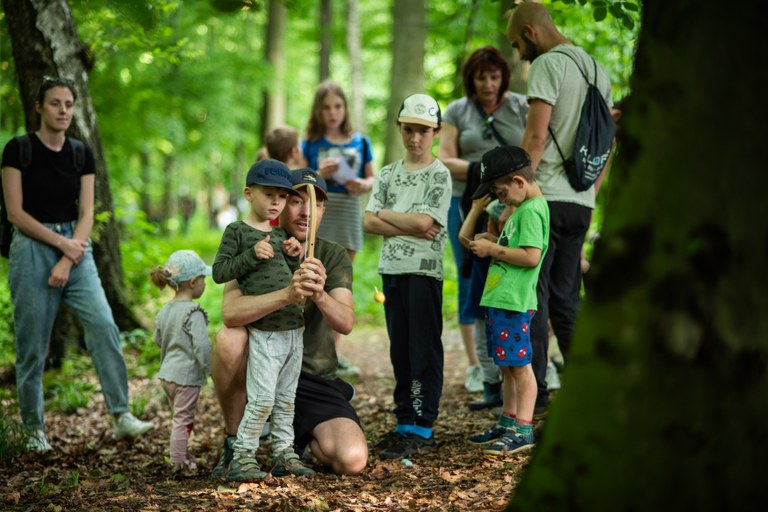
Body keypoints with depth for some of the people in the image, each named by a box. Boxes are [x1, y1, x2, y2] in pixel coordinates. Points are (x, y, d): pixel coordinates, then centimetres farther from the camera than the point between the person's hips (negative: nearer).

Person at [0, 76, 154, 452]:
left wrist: (67, 261, -9)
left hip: (75, 249, 3)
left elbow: (86, 213, 3)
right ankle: (34, 429, 14)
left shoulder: (81, 154, 7)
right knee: (32, 344, 1)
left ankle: (122, 417, -15)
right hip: (32, 248, -3)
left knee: (104, 326, -15)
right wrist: (61, 243, -13)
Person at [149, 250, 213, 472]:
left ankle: (182, 455, 31)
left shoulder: (165, 310, 7)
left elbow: (158, 340, 18)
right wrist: (207, 368, -9)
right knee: (183, 418, 1)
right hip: (186, 375, -8)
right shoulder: (193, 313, -19)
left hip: (167, 373, 8)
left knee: (180, 417, 21)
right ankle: (179, 461, 6)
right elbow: (201, 345, -22)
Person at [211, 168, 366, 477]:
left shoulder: (333, 257, -2)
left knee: (352, 460, -22)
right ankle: (234, 442, -12)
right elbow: (230, 312, -27)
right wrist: (287, 295, -44)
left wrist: (319, 295, -41)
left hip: (316, 380, 1)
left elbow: (346, 323, -19)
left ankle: (302, 439, 14)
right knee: (229, 338, -33)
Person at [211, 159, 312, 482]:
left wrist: (295, 255, 5)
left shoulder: (281, 235, 16)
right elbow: (219, 272, -8)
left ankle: (284, 454, 20)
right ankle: (241, 458, 0)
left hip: (294, 329, 7)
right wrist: (252, 254, -18)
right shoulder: (237, 231, -2)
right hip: (263, 332, -6)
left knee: (286, 399, 12)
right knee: (262, 398, -10)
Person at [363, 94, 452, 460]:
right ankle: (404, 422, 16)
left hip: (424, 270, -6)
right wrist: (409, 228, -10)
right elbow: (369, 223, 3)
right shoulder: (388, 174, 14)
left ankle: (422, 429, -2)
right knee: (400, 351, 10)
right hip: (391, 268, 6)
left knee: (424, 351, -4)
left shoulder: (439, 175, -2)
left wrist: (386, 214, -2)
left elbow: (423, 222, -15)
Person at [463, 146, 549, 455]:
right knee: (508, 366, 15)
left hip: (514, 302, -11)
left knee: (519, 365, -7)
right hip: (499, 300, 11)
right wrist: (490, 245, 12)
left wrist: (493, 249, -15)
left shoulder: (531, 210, -14)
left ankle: (523, 429, -4)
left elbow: (531, 256, -23)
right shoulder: (522, 208, 18)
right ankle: (507, 423, 22)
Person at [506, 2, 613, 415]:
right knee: (566, 296, 14)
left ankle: (533, 396, -3)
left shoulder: (547, 64, -8)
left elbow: (535, 137, -16)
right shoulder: (595, 68, 18)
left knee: (532, 295, -4)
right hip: (581, 202, 8)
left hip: (546, 196, -8)